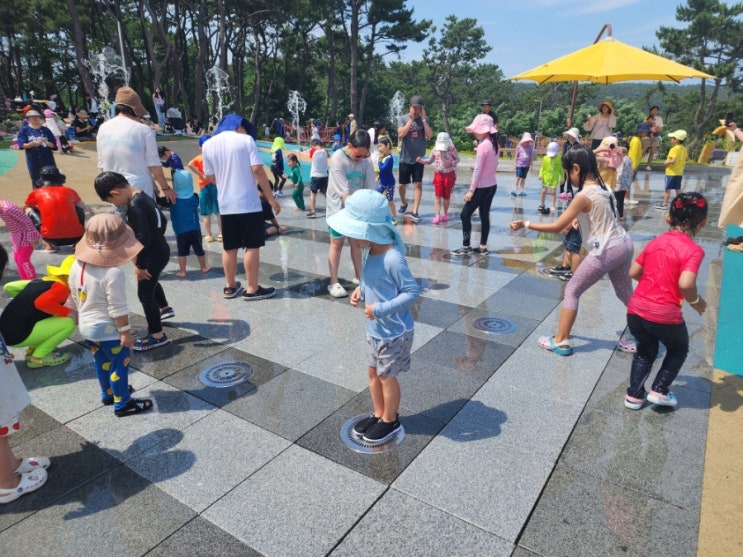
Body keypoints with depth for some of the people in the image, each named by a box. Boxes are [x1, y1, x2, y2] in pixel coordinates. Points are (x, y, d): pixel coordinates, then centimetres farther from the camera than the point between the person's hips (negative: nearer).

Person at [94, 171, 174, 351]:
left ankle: (157, 335, 10)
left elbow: (143, 238, -29)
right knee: (151, 281, 33)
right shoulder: (144, 197, 4)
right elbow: (162, 220, 15)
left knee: (145, 294, 1)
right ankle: (165, 309, 55)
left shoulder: (134, 206, -26)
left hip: (153, 255, -10)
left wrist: (140, 265, -22)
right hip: (161, 250, 10)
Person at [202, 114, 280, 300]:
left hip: (226, 205, 4)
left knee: (229, 248, 12)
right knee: (252, 246, 2)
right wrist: (271, 198, -9)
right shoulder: (246, 139, -4)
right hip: (249, 202, -4)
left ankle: (230, 287, 21)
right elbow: (258, 170, -13)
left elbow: (210, 177, 13)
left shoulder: (208, 145, 7)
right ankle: (252, 289, 6)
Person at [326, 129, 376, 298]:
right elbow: (344, 191, -23)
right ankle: (333, 282, 8)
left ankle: (358, 277, 25)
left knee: (357, 242, 12)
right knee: (337, 243, 2)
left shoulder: (365, 160, -5)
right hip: (338, 208, -4)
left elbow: (370, 187, -6)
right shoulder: (338, 158, -18)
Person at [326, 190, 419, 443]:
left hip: (393, 332, -8)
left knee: (387, 375, 10)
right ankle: (378, 414, 41)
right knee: (373, 372, 20)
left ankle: (390, 421, 33)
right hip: (375, 329, 8)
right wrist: (360, 290, -5)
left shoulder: (392, 259, -29)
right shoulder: (373, 251, -2)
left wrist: (380, 309, -26)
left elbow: (412, 291, -26)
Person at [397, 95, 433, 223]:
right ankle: (403, 203, 38)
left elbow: (430, 135, -11)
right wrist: (411, 119, -17)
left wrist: (423, 118, -14)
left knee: (418, 185, -6)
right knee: (402, 184, 10)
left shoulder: (424, 120, 3)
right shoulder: (402, 119, -2)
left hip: (418, 158, 0)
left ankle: (415, 212, -4)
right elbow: (401, 133, -18)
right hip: (405, 158, 0)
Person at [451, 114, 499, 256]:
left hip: (482, 187, -9)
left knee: (465, 214, -1)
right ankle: (483, 247, 17)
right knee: (485, 215, 12)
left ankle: (466, 247, 2)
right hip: (492, 185, 9)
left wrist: (471, 190, -16)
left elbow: (477, 170, -19)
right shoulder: (494, 144, 7)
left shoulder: (482, 146, -18)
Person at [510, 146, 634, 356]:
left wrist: (525, 224, -12)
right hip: (623, 245, 8)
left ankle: (561, 342, 9)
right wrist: (578, 219, 12)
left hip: (606, 251, -8)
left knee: (572, 291, 4)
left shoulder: (584, 196, -17)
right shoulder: (601, 187, 8)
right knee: (625, 293, 23)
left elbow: (556, 227, -17)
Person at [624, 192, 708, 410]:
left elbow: (633, 272, 10)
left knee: (645, 351, 27)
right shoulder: (694, 250, -9)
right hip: (665, 315, -5)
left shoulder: (655, 242, 7)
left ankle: (634, 395, 25)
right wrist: (696, 302, -5)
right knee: (679, 349, 26)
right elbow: (685, 284, -24)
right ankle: (659, 390, 22)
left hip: (636, 309, 5)